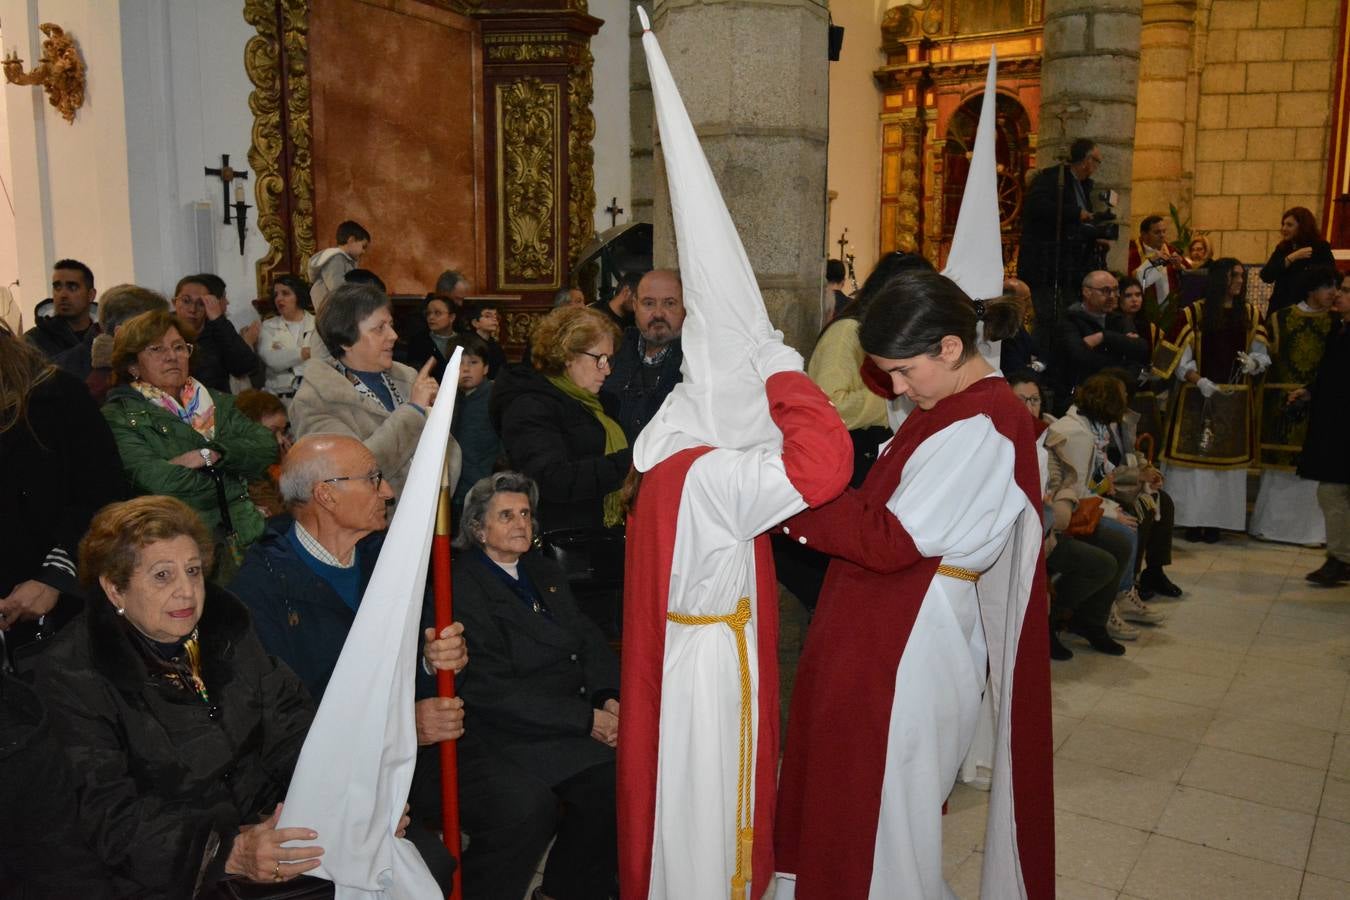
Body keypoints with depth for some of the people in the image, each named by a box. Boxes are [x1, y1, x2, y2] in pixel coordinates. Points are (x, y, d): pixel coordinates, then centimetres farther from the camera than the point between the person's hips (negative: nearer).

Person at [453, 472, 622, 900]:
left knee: (614, 782, -17)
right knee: (526, 806, -31)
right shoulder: (460, 585, -9)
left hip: (562, 731, 7)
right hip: (497, 735, -6)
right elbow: (491, 691, -16)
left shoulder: (543, 570, 16)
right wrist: (586, 719, -17)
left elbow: (588, 638, 11)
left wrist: (608, 699, -9)